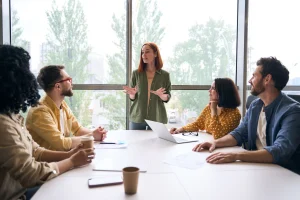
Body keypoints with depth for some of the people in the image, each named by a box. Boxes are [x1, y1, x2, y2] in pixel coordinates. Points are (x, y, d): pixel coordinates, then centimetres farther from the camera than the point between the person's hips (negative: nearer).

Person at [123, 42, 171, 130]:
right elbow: (132, 98, 5)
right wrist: (132, 94, -16)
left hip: (157, 118, -1)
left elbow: (167, 97, 2)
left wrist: (161, 95, -19)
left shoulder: (165, 75, 1)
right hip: (137, 118, 1)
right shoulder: (136, 73, 2)